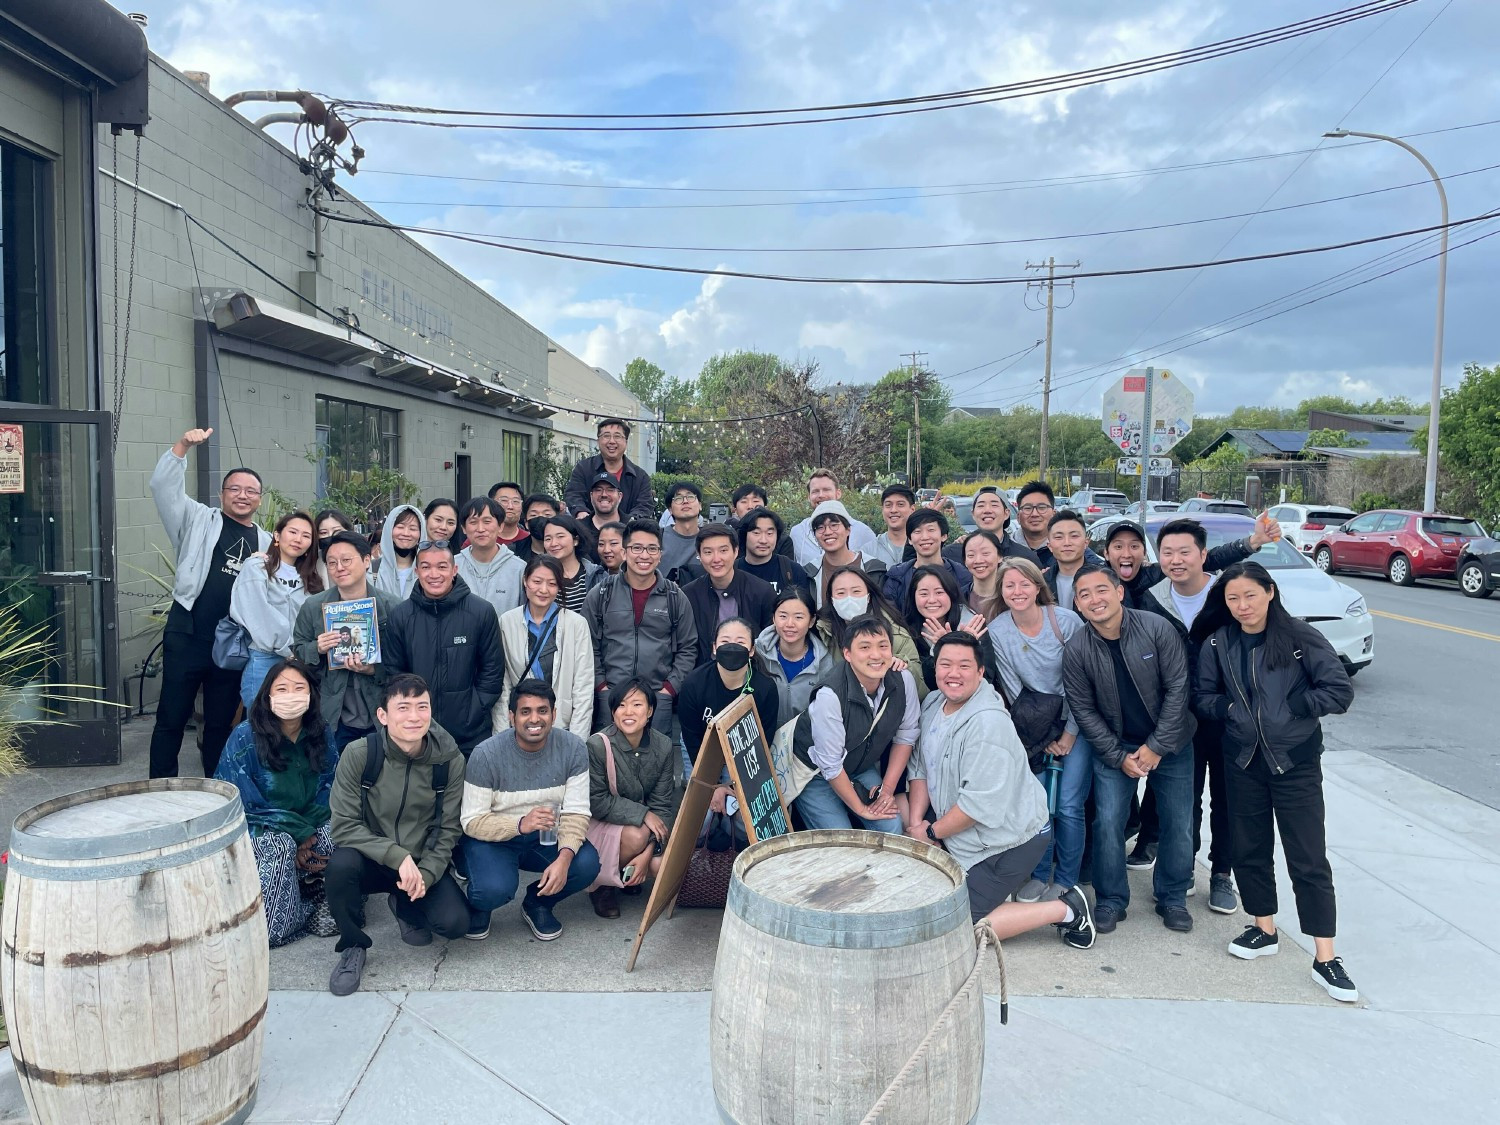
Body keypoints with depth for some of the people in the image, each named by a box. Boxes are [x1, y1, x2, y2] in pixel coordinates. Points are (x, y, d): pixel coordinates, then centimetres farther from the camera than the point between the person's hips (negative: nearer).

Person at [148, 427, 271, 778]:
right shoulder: (200, 520, 4)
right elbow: (164, 487, -8)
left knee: (221, 720, 12)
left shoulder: (267, 542, 12)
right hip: (187, 636, -3)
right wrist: (183, 446, -19)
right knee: (172, 716, 3)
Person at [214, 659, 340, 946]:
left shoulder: (322, 735, -1)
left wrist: (308, 832, -16)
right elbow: (248, 807, -13)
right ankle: (314, 904, -12)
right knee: (281, 846, -35)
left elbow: (328, 793, 2)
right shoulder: (244, 738, -13)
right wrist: (299, 835, -18)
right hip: (257, 834, -3)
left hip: (309, 829, 3)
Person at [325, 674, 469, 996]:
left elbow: (449, 829, -4)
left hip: (425, 863, 2)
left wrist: (425, 874, -19)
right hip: (372, 860, -1)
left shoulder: (450, 761, -12)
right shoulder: (359, 754, -18)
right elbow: (343, 826, -17)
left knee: (455, 923, -21)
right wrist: (398, 856, -28)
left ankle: (404, 906, 17)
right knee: (341, 863, -35)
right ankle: (352, 946, -5)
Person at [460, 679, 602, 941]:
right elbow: (472, 821, -17)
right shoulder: (486, 754, -19)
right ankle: (479, 904, 9)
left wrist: (564, 857, -32)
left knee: (587, 865, -25)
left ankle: (537, 903, 8)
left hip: (547, 836, 3)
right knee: (494, 889, -32)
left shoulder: (573, 748, -13)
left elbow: (576, 812, -13)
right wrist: (520, 824, -36)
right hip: (493, 838, -3)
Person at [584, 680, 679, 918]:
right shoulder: (598, 745, -23)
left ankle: (628, 873, 16)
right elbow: (596, 802, -19)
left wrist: (647, 853, -20)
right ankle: (599, 884, -2)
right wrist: (642, 814, -25)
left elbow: (662, 803, -10)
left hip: (645, 827, 4)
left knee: (662, 866, -21)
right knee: (635, 837, -33)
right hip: (599, 825, -4)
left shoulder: (663, 746, -11)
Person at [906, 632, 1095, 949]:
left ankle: (1066, 910, 3)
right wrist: (916, 823, -8)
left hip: (1008, 839, -9)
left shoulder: (987, 723, -26)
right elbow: (920, 768, 4)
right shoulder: (933, 703, 1)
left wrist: (931, 833, -15)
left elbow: (981, 803, -27)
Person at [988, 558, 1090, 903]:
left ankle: (1066, 881, 10)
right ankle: (1038, 874, 15)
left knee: (1068, 805, -8)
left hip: (1076, 721, -2)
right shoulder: (997, 631, -8)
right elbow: (1012, 690, -3)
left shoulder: (1067, 621, -15)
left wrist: (1070, 734, -8)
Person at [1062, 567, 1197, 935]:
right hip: (1114, 748, 0)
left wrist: (1157, 746, -14)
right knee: (1107, 822, -5)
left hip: (1169, 744, 0)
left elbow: (1177, 688, -13)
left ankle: (1172, 898, 27)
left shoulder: (1157, 628, -17)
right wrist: (1118, 756, -10)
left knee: (1179, 825, 5)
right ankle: (1110, 900, 14)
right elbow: (1083, 710, -6)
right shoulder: (1076, 650, -14)